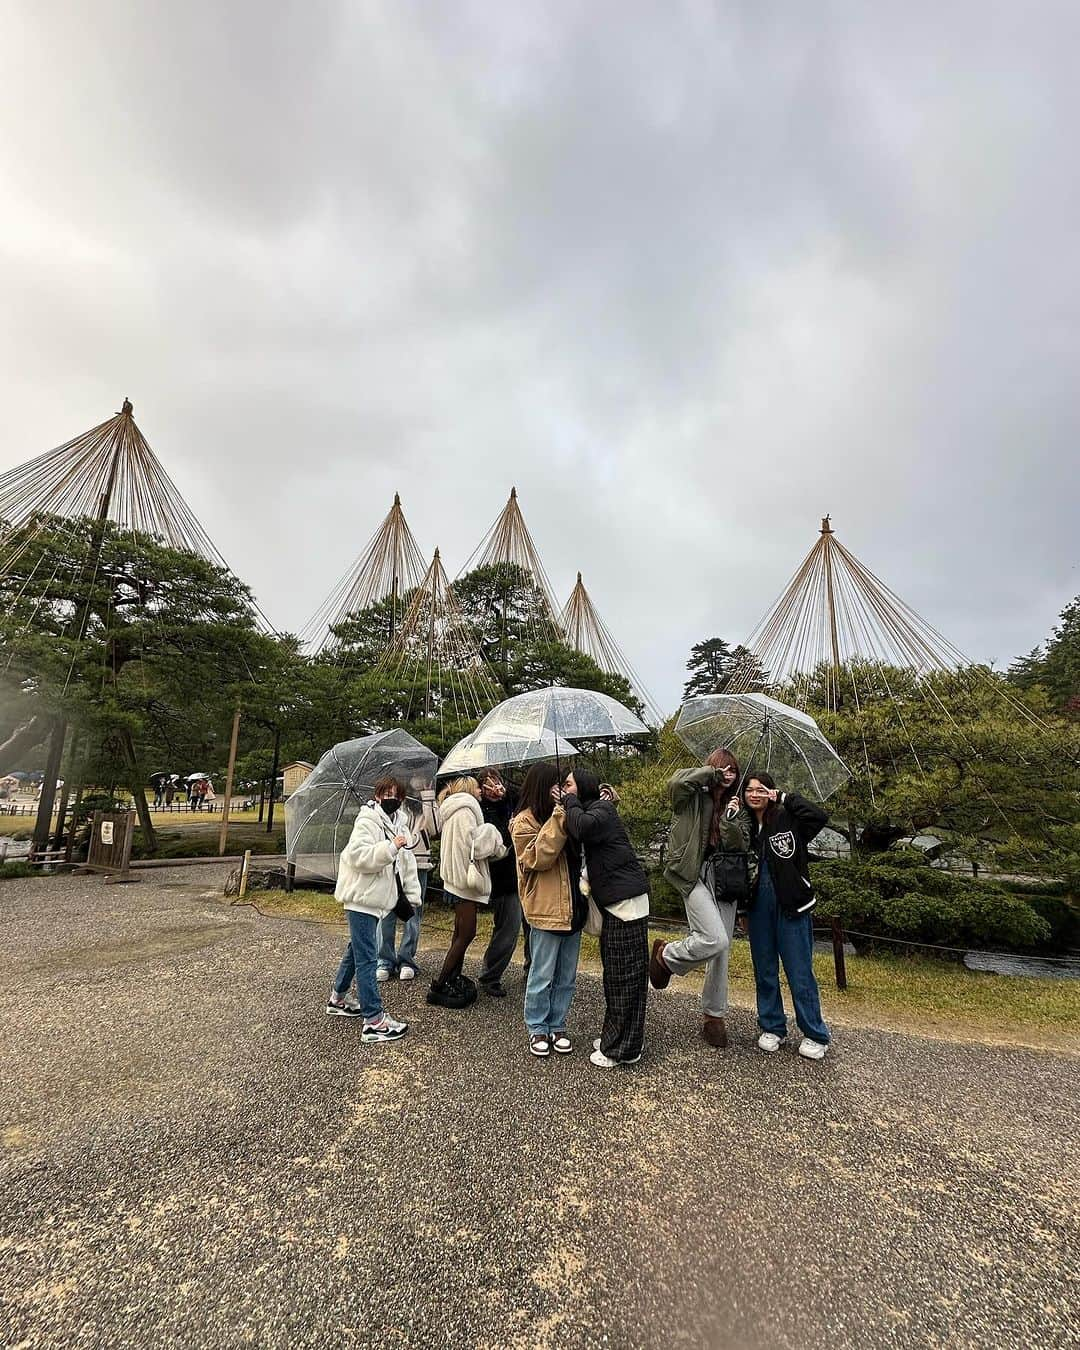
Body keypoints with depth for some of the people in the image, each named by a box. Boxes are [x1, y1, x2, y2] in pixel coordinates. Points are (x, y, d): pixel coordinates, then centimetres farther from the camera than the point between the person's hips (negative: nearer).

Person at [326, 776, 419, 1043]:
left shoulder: (398, 824, 12)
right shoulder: (367, 821, -14)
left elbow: (407, 862, 16)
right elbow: (358, 855, -27)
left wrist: (412, 895, 12)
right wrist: (391, 847, -31)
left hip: (377, 898, 9)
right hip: (362, 897, -9)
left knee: (356, 949, 23)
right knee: (366, 957, -7)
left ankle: (337, 998, 40)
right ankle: (374, 1021, -3)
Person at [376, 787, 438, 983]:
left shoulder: (424, 807, 3)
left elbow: (434, 828, -13)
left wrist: (428, 798, -17)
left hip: (417, 867, -1)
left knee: (412, 916, 7)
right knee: (386, 915, 5)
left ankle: (406, 961, 20)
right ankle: (385, 961, 18)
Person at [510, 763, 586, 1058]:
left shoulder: (562, 816, 11)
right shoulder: (524, 822, -9)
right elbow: (538, 858, -19)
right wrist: (558, 817, -24)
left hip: (572, 907, 7)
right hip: (546, 909, -7)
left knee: (567, 976, 16)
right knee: (543, 975, 7)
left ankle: (558, 1026, 30)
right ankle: (537, 1029, 25)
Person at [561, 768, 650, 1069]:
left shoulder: (602, 809, -11)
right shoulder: (592, 811, 16)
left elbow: (582, 828, -32)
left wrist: (570, 802, -16)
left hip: (626, 901, -9)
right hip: (613, 901, 9)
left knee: (624, 976, 0)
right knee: (614, 973, 17)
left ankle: (622, 1049, 11)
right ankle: (614, 1038, 29)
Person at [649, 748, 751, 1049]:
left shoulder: (737, 807, 12)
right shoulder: (694, 798, -1)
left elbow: (742, 847, 3)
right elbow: (676, 782, -25)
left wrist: (731, 821, -15)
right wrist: (711, 772, -15)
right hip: (696, 875, -5)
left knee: (721, 951, 9)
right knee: (715, 940, -19)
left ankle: (714, 1016, 25)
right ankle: (666, 955, 9)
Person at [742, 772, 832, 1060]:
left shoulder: (788, 819, -6)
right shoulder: (745, 828, 5)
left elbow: (820, 816, -25)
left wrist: (784, 797, -17)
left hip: (791, 906, -4)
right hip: (758, 906, 4)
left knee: (800, 973, 4)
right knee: (764, 971, 14)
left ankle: (815, 1036, 21)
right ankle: (772, 1028, 30)